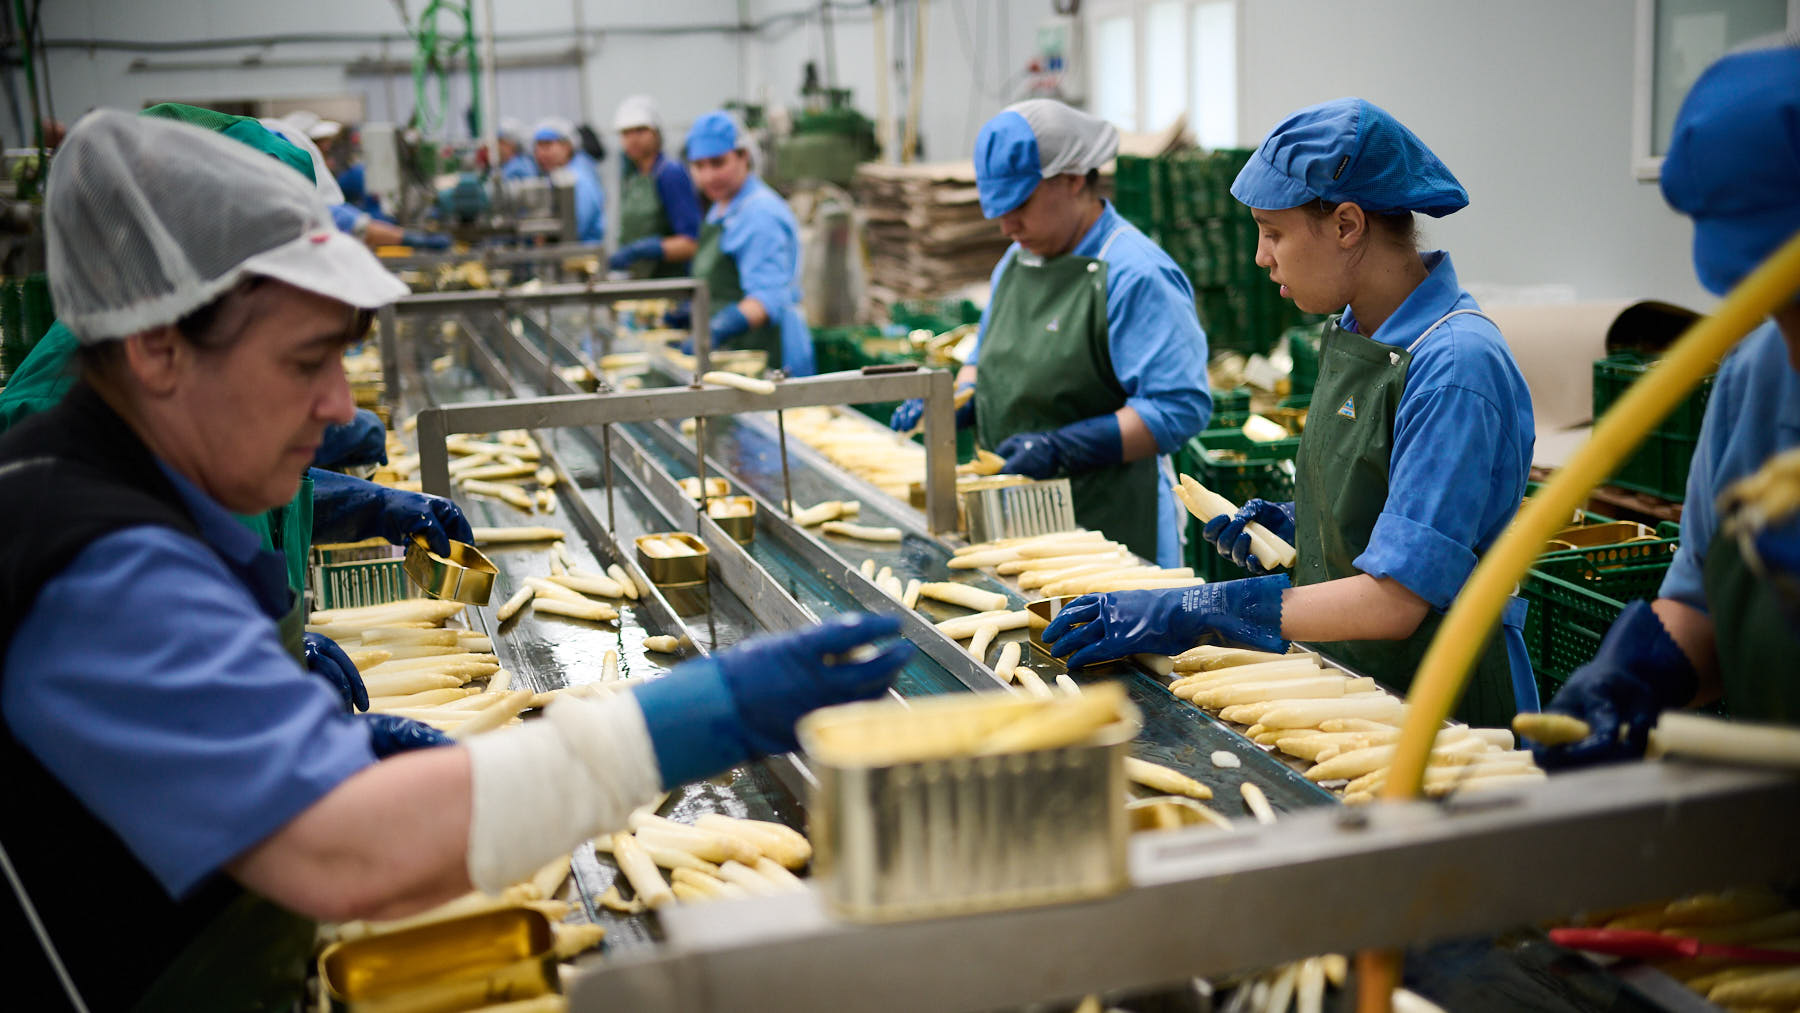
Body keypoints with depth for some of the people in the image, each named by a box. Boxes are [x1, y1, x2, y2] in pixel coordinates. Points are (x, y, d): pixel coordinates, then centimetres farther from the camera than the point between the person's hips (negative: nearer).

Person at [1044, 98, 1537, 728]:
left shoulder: (1457, 368, -19)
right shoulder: (1351, 334, 7)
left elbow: (1395, 602, -22)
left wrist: (1191, 613, -21)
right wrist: (1292, 525, 2)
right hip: (1341, 678, 7)